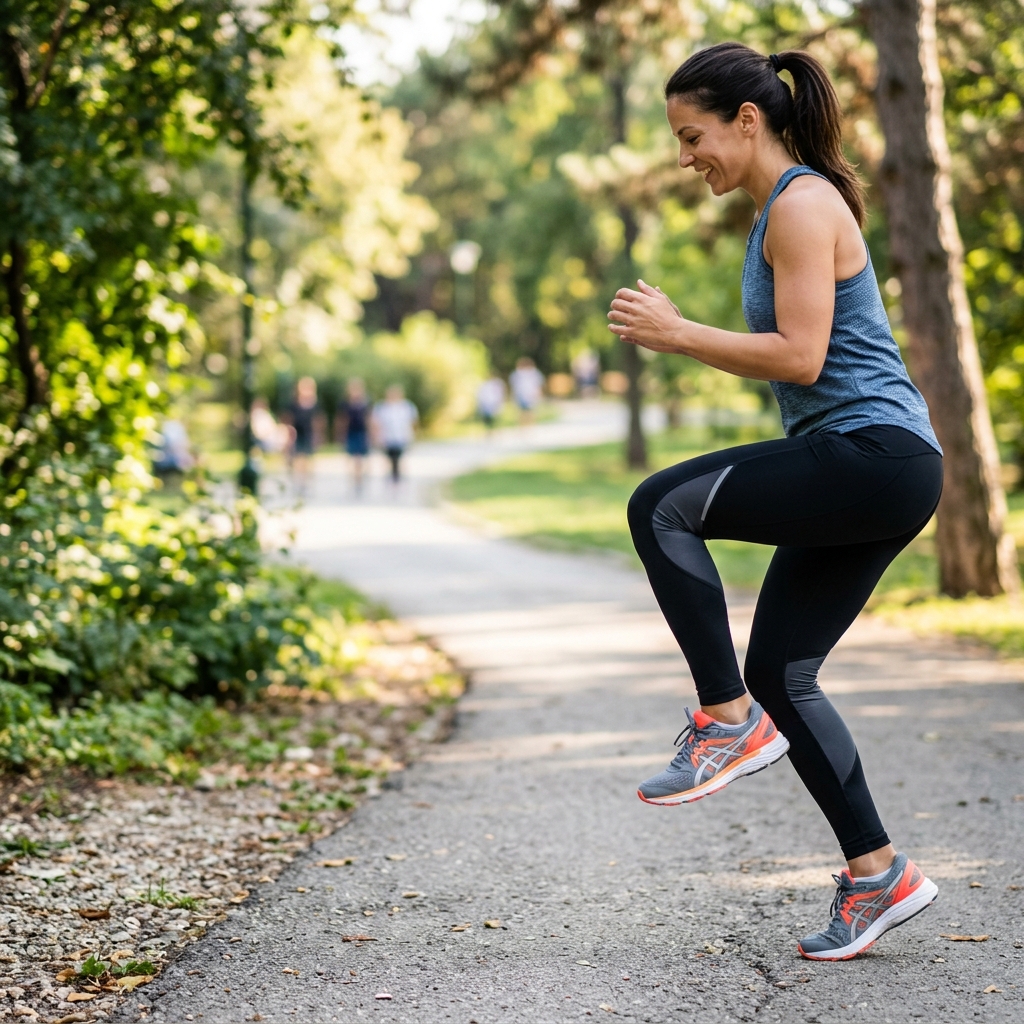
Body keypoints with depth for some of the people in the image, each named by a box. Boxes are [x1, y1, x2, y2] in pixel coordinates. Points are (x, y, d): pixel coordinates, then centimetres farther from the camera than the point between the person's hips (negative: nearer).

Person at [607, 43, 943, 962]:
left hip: (873, 455, -10)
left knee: (660, 507, -16)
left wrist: (677, 334, -13)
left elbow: (800, 356, -18)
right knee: (779, 671, 8)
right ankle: (877, 873, 14)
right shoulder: (785, 208, 20)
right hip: (867, 473, 10)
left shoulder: (803, 204, -10)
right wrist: (676, 336, 17)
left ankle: (730, 721, -9)